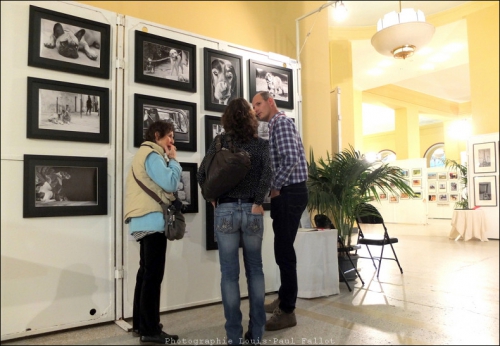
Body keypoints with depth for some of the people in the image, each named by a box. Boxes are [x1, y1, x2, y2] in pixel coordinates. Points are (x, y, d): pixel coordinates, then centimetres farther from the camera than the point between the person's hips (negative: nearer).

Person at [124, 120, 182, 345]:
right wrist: (173, 160, -6)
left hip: (146, 221, 11)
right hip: (152, 221, -11)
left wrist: (169, 160, 10)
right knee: (153, 275, -8)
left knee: (146, 273, 15)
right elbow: (170, 183, -20)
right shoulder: (152, 154, -10)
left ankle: (140, 324, 25)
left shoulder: (147, 154, 23)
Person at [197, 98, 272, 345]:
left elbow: (202, 174, -3)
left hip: (225, 211, -1)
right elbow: (267, 173, -14)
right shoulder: (261, 144, 4)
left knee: (230, 273, 4)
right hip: (252, 211, 2)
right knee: (255, 270, 13)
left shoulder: (222, 141, 3)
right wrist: (258, 202, -8)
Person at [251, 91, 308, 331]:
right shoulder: (276, 125, 21)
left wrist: (275, 188, -14)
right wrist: (277, 189, 11)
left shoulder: (281, 122, -10)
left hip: (289, 193, -10)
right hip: (287, 193, 10)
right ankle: (284, 298, 31)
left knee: (284, 250, -5)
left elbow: (290, 159, -23)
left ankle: (287, 311, 5)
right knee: (283, 248, 17)